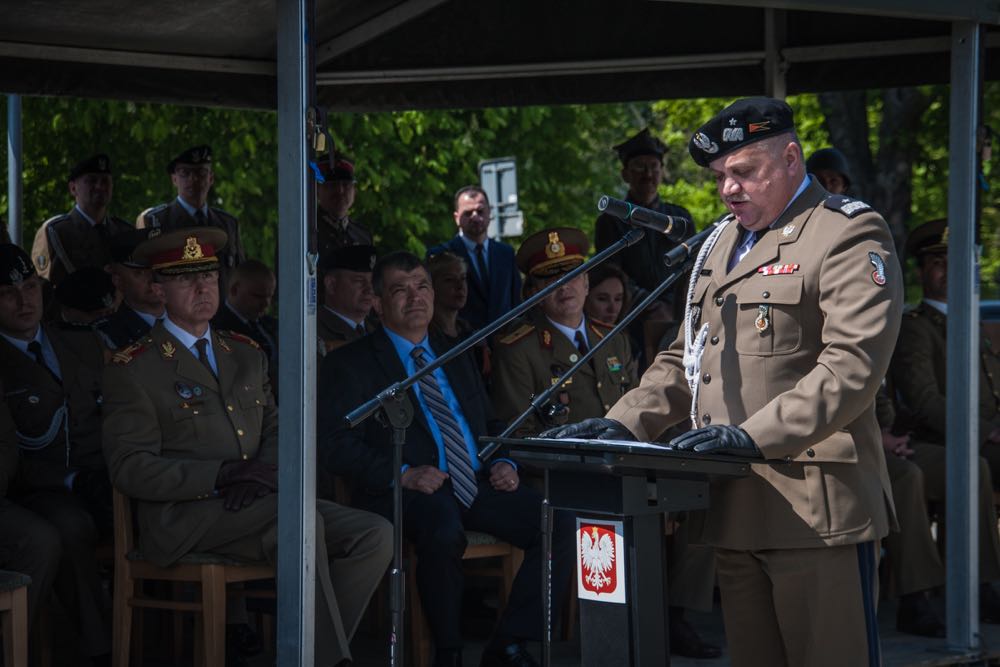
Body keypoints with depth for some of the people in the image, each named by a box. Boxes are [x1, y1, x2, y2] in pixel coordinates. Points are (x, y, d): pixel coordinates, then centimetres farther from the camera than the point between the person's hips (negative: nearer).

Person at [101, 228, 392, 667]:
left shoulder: (247, 355, 19)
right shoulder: (133, 369, -1)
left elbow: (275, 430, 20)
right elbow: (130, 467, -9)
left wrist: (263, 475, -6)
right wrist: (223, 475, -18)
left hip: (255, 504, 7)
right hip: (182, 518, -7)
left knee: (375, 535, -13)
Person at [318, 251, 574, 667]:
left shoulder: (457, 361, 25)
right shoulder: (351, 364, 5)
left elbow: (490, 424, 29)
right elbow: (334, 443, -6)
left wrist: (503, 463, 5)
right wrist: (402, 474, -18)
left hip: (478, 486, 6)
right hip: (411, 492, -6)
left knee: (562, 524, -18)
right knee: (444, 532, -39)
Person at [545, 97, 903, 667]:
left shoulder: (850, 236, -5)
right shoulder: (722, 245, 22)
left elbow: (853, 366, -17)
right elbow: (687, 360, 25)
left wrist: (753, 435, -25)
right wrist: (624, 423, 7)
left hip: (816, 509, -8)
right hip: (735, 510, 8)